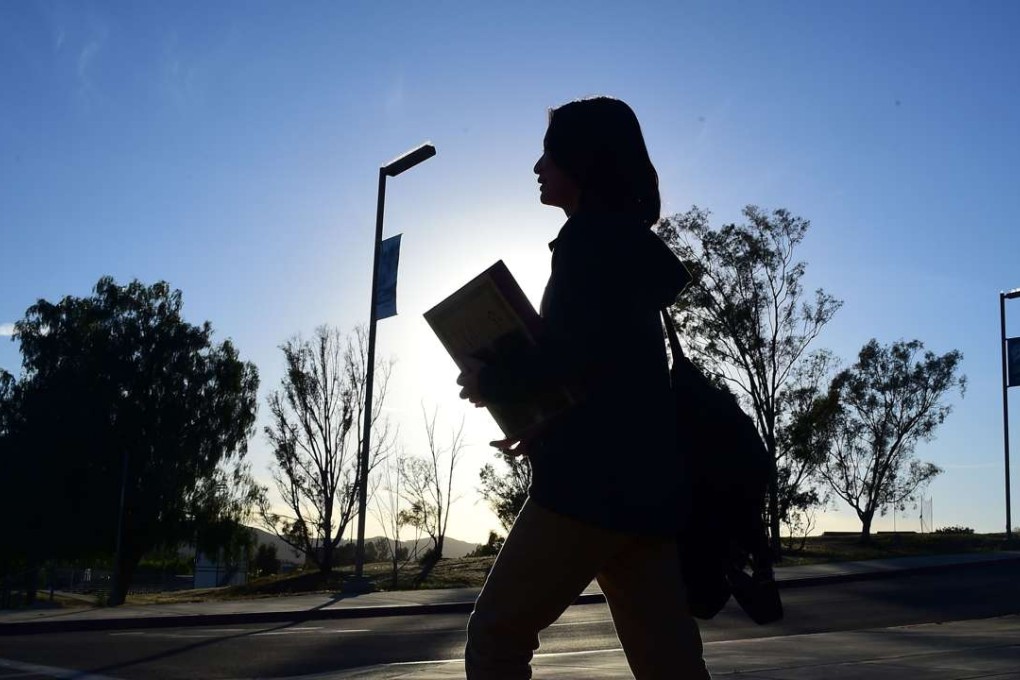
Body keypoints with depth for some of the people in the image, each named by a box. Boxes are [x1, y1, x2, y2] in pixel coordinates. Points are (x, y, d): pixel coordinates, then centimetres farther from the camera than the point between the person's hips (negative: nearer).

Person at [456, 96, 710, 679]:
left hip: (599, 478, -9)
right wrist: (544, 434, 24)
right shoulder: (630, 245, 23)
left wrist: (494, 381, -4)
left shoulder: (592, 236, -5)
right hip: (641, 476, 9)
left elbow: (584, 353, -18)